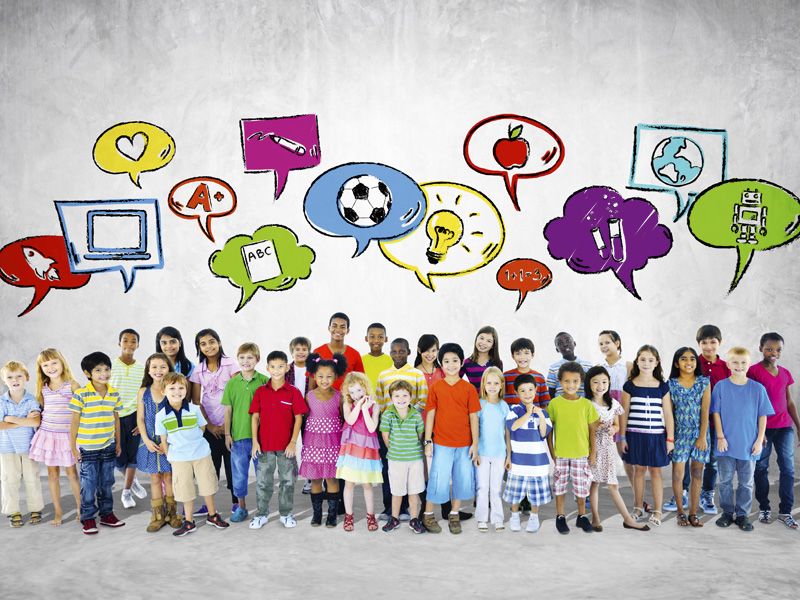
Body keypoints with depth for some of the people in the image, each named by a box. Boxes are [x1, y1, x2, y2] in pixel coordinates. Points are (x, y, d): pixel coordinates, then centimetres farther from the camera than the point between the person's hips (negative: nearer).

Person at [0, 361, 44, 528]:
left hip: (28, 445, 0)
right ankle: (13, 512, 21)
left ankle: (36, 509, 22)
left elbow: (35, 422, -23)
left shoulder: (32, 400, -8)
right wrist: (24, 421, -19)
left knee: (32, 478, 8)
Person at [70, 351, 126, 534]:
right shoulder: (81, 395, -11)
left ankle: (107, 514, 27)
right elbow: (75, 422, -6)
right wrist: (73, 447, -4)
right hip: (88, 448, -4)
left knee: (106, 482, 13)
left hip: (109, 446, 4)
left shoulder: (114, 394, 2)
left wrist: (118, 443, 14)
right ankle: (88, 518, 17)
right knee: (89, 484, 3)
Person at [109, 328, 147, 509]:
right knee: (118, 458, 2)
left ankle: (127, 492, 20)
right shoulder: (110, 366, -2)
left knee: (132, 455, 4)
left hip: (134, 416, 2)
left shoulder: (142, 369, 4)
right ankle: (132, 481, 30)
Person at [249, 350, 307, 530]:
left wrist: (293, 442, -10)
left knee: (288, 480, 8)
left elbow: (298, 418, -4)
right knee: (263, 481, 9)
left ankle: (286, 514, 24)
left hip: (286, 446, -1)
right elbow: (255, 416, 3)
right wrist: (255, 441, -4)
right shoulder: (260, 391, 1)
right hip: (264, 444, 1)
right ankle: (262, 514, 24)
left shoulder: (293, 392, -4)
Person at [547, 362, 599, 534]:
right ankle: (560, 517, 25)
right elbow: (549, 430, 2)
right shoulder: (554, 403, -4)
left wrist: (593, 452, 2)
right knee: (560, 484, 9)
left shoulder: (586, 404, -3)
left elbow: (592, 430, 3)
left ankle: (582, 517, 28)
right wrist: (551, 451, 0)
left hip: (581, 453, 0)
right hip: (560, 453, 0)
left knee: (582, 485, 8)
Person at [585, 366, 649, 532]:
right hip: (592, 445, -3)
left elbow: (617, 425, 15)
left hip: (607, 446, 3)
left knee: (612, 484, 5)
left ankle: (628, 519, 13)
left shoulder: (613, 404, 5)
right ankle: (595, 518, 15)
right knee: (594, 482, 2)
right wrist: (592, 426, -18)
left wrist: (613, 429, -6)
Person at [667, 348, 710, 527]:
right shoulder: (671, 384, -1)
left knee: (697, 472, 7)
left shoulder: (704, 383, 1)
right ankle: (680, 512, 13)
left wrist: (702, 436, -8)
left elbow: (705, 411, -2)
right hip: (679, 432, -1)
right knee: (677, 473, -2)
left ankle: (693, 513, 17)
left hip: (699, 433, 1)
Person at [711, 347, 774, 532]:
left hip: (749, 445, 0)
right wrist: (720, 437, -6)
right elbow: (716, 413, -1)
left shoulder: (758, 388, -2)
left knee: (746, 482, 10)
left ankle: (742, 514, 23)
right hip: (726, 444, 0)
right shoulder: (721, 386, -4)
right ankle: (727, 512, 23)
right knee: (725, 480, 9)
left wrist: (759, 440, -2)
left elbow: (762, 416, 2)